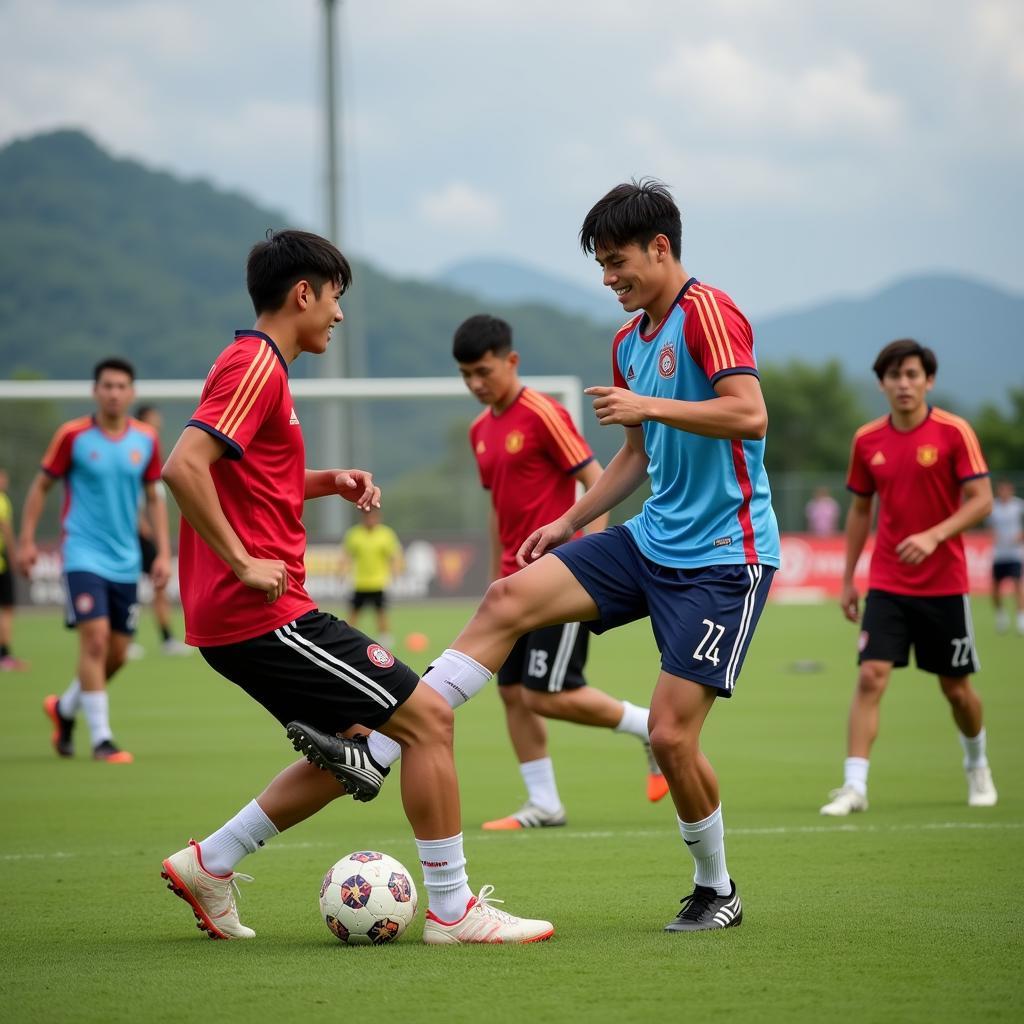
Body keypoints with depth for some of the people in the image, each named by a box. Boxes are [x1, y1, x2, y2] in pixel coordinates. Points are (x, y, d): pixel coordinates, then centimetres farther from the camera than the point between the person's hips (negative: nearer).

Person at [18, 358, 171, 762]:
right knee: (95, 638, -17)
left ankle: (65, 707, 33)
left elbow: (153, 498, 13)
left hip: (125, 561, 5)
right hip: (84, 556, -4)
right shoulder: (73, 436, -6)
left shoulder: (146, 440, 4)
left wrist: (163, 552, 5)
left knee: (117, 654, 7)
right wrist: (27, 540, -3)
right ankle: (101, 738, -11)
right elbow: (41, 486, 3)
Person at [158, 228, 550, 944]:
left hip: (233, 618, 11)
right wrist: (244, 563, -22)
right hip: (264, 614, -11)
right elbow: (184, 467, -25)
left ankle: (207, 865, 20)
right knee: (427, 716, -8)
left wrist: (326, 482, 13)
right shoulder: (256, 365, -13)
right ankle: (452, 908, -3)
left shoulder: (252, 364, 19)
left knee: (354, 752, 18)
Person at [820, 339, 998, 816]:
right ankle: (854, 785, -14)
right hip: (886, 584, 2)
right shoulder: (867, 440, 3)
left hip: (944, 584, -2)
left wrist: (934, 535, -26)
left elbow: (981, 500, -11)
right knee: (870, 676, -13)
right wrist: (848, 579, 12)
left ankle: (977, 765, 36)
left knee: (956, 687, 8)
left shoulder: (954, 432, -8)